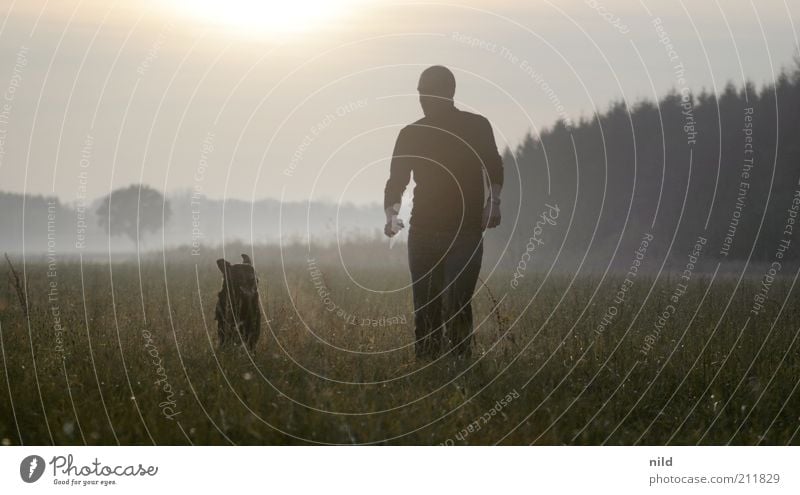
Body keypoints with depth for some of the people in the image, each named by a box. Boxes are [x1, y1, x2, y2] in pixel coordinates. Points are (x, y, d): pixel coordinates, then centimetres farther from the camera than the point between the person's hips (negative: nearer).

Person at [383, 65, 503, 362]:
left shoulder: (477, 127, 1)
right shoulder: (411, 134, 7)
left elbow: (493, 167, 14)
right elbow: (396, 181, 9)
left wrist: (493, 201, 0)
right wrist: (391, 214, -8)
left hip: (467, 232, -3)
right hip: (424, 231, 3)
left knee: (456, 302, -14)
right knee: (425, 309, 0)